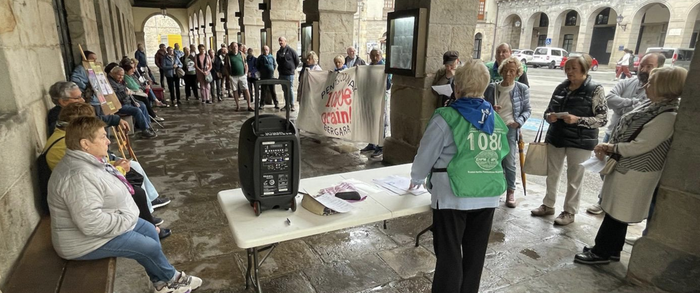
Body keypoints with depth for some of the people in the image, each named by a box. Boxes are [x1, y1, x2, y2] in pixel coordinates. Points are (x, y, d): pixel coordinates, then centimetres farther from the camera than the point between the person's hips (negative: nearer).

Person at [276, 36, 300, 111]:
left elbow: (297, 61, 0)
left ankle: (292, 105, -1)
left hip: (289, 73, -6)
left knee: (290, 89, -6)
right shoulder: (279, 52, 11)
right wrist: (280, 69, 17)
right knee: (285, 90, 10)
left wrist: (293, 68, 5)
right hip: (282, 74, 6)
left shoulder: (291, 51, -6)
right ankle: (286, 104, 17)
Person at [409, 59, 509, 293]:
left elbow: (426, 155, -4)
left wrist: (417, 179, 14)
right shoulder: (496, 119, 5)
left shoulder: (446, 118, -11)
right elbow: (500, 154, 8)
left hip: (453, 196, -5)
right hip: (488, 195, 5)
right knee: (475, 254, 18)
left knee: (449, 255, 8)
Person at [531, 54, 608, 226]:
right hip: (556, 138, 5)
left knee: (574, 178, 7)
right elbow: (549, 110, 12)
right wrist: (549, 116, -11)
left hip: (580, 141, -5)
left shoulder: (595, 90, -9)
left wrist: (578, 119, -24)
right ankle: (548, 205, 32)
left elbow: (602, 119, -11)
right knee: (552, 174, 15)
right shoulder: (561, 88, 4)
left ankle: (570, 212, 22)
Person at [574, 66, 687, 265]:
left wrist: (611, 148, -11)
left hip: (634, 173, -9)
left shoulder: (668, 116, -22)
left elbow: (640, 146, -24)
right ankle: (612, 250, 33)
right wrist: (608, 147, -3)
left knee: (616, 214, 3)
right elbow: (625, 130, 11)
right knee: (615, 212, 18)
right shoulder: (653, 106, 7)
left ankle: (601, 253, 17)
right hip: (625, 167, 9)